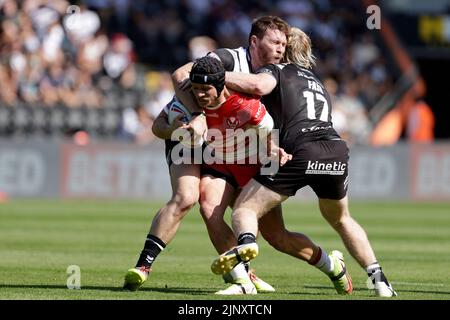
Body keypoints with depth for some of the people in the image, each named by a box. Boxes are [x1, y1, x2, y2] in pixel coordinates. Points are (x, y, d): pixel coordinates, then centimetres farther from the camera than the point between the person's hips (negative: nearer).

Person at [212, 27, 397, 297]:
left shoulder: (276, 70, 14)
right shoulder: (317, 83, 35)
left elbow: (259, 85, -9)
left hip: (301, 151, -6)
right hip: (338, 149, 6)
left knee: (244, 208, 2)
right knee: (341, 218, 31)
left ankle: (246, 241, -33)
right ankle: (379, 279, 20)